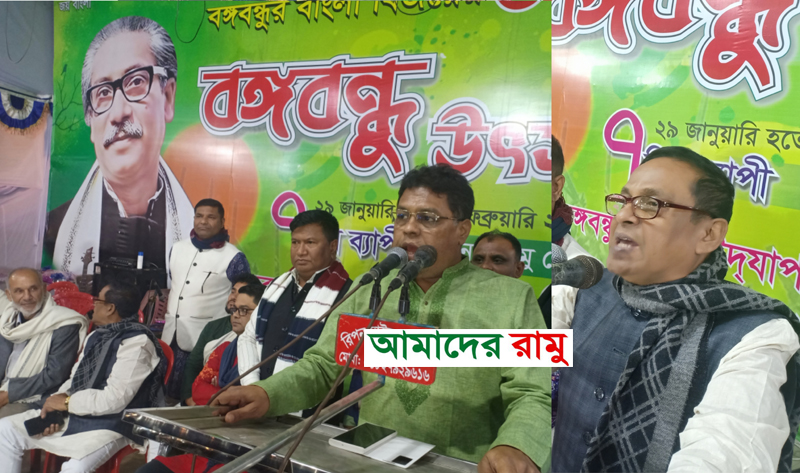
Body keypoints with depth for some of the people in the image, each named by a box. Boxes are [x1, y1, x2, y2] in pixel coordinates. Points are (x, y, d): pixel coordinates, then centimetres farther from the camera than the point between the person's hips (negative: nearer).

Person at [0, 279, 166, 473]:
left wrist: (67, 402, -14)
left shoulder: (136, 343, -20)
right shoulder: (96, 335, 11)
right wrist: (56, 403, -6)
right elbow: (75, 378, 15)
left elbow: (115, 399, -25)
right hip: (74, 414, 9)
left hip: (111, 426, -9)